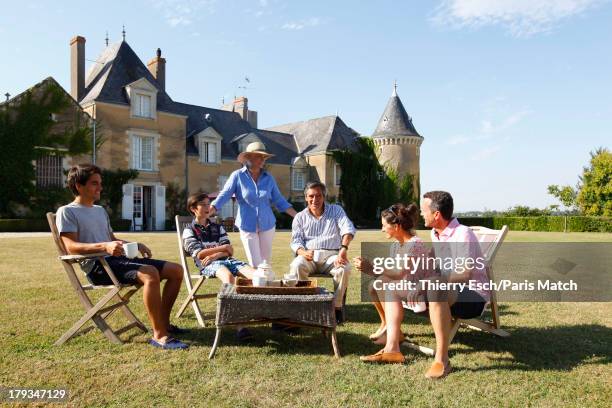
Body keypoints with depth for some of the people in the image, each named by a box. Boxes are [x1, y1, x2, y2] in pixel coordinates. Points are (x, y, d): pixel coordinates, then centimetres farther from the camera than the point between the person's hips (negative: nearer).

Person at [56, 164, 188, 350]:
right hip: (97, 265, -8)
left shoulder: (100, 210, 26)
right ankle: (159, 335, -30)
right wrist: (104, 246, -29)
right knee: (150, 273, -36)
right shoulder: (66, 212, 0)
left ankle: (164, 323, 7)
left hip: (117, 259, 8)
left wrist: (136, 245, 11)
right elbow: (71, 247, -13)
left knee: (176, 270, -4)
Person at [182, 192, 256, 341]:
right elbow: (199, 254, -3)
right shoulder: (189, 230, 12)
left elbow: (230, 251, 13)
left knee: (255, 274, -24)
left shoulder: (217, 227, 25)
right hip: (207, 265, -5)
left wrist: (215, 255, -9)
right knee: (228, 275, -40)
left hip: (226, 260, 5)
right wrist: (223, 248, 3)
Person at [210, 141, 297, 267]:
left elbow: (279, 200, 7)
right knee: (256, 265, -4)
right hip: (247, 226, -3)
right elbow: (223, 196, -8)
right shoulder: (238, 176, -6)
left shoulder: (268, 178, 2)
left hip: (267, 225, 3)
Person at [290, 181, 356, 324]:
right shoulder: (300, 217, 14)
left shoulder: (336, 210, 10)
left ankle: (337, 306, -16)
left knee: (344, 268, -33)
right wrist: (303, 252, -22)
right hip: (308, 255, 1)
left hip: (331, 255, 0)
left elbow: (348, 229, -8)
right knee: (296, 266, -33)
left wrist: (343, 249, -28)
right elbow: (295, 241, 3)